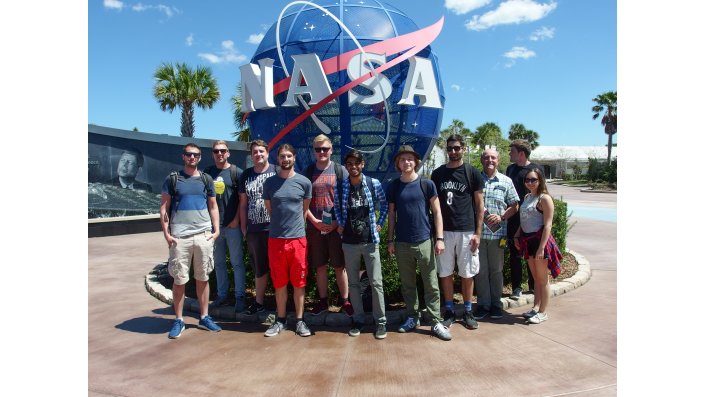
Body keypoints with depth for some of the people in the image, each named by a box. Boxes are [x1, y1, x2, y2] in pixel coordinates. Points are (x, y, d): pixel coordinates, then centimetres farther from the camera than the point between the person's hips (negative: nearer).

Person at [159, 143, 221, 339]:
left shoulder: (206, 180, 10)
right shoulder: (172, 179, 4)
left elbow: (213, 207, 12)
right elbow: (163, 207, 3)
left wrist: (216, 230, 1)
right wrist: (166, 233, -6)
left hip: (204, 235, 2)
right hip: (179, 237, -2)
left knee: (203, 278, 9)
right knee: (179, 279, 3)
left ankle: (204, 318, 20)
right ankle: (179, 320, 16)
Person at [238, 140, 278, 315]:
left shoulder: (277, 171, -3)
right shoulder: (246, 175, 10)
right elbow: (243, 203, 12)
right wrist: (243, 226, 9)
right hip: (254, 229, 4)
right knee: (259, 268, 15)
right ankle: (259, 302, 27)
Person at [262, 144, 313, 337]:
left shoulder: (304, 182, 0)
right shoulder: (269, 183, 4)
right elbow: (268, 209, 13)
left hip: (298, 238, -1)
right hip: (275, 239, 1)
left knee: (299, 282, 7)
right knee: (279, 282, 11)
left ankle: (299, 320, 19)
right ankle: (281, 320, 24)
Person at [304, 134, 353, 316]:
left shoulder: (340, 170, 1)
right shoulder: (308, 171, 6)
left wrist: (337, 222, -10)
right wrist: (314, 221, -6)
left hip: (336, 226, -2)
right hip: (315, 226, 2)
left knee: (340, 266, 3)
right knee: (320, 266, 10)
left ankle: (345, 301, 15)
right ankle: (323, 301, 23)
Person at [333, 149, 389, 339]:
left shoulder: (374, 184, -4)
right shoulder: (341, 187, -1)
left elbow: (384, 205, 9)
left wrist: (379, 223, 1)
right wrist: (340, 224, 4)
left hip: (370, 241, -1)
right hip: (349, 242, 2)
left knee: (376, 282, 1)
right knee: (353, 283, 10)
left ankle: (381, 321, 13)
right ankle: (358, 319, 23)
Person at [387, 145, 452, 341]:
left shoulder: (426, 184, -1)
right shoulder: (394, 186, 5)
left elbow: (437, 212, 0)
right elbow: (392, 214, 9)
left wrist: (439, 238, -7)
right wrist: (390, 240, 5)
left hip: (424, 241, -2)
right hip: (402, 243, 2)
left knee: (431, 284, 2)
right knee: (407, 284, 11)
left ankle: (436, 321, 10)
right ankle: (412, 317, 24)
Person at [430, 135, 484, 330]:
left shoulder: (472, 173, 0)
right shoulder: (437, 173, 6)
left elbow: (479, 204, 1)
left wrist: (478, 233, -5)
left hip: (467, 231, -2)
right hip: (444, 231, 2)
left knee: (467, 273, 8)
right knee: (445, 273, 8)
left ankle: (467, 311, 22)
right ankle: (449, 311, 21)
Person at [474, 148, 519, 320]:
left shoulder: (506, 181, 5)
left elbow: (514, 206, 6)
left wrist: (501, 217, -10)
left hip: (497, 233, 0)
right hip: (478, 232, 0)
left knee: (496, 270, 11)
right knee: (480, 270, 7)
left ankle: (496, 303, 24)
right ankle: (483, 303, 19)